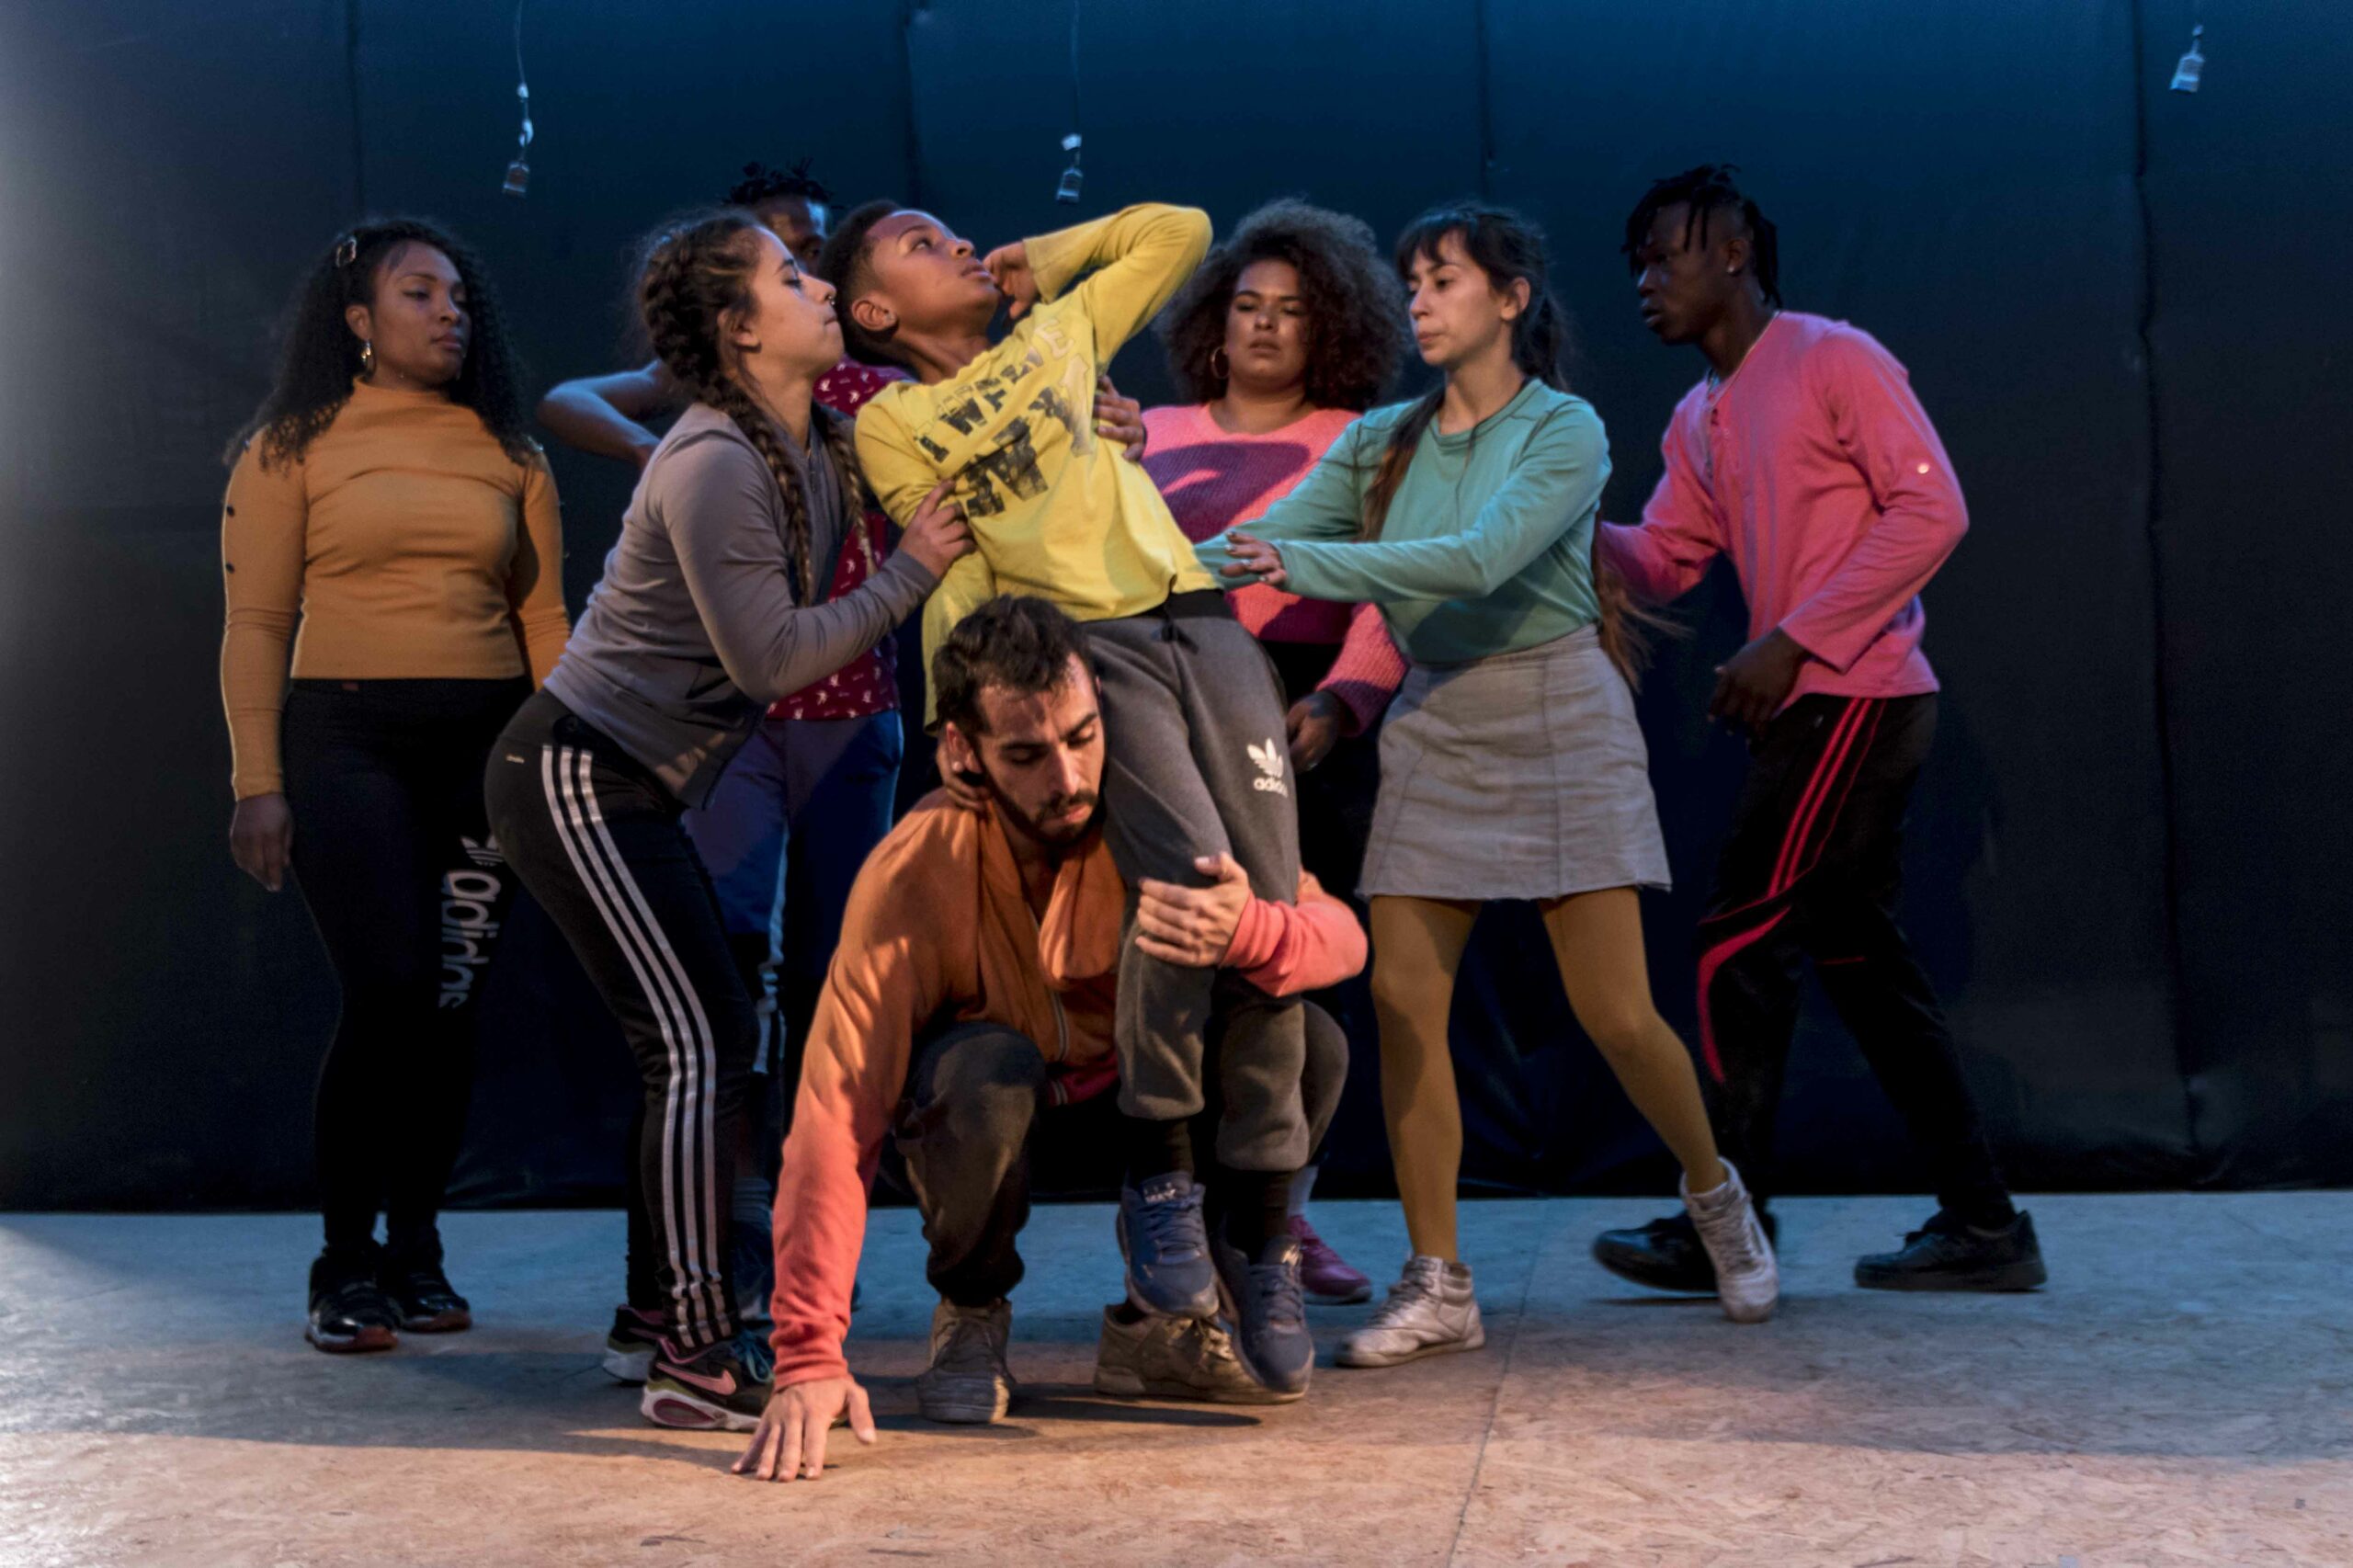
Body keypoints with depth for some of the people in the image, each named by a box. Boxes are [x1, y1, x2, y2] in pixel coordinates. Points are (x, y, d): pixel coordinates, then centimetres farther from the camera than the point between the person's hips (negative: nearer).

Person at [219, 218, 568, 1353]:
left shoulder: (506, 452, 14)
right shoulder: (293, 448, 5)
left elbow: (543, 616, 11)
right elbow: (254, 622, 1)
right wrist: (257, 780, -6)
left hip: (485, 744, 3)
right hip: (347, 737, -3)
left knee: (452, 1001, 1)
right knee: (389, 991, -13)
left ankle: (415, 1249, 14)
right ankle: (345, 1265, -1)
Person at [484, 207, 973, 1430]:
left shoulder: (818, 447, 9)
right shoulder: (713, 467, -19)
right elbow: (770, 658, -22)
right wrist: (912, 570, -14)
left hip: (626, 786, 10)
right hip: (577, 777, -10)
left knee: (702, 1048, 10)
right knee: (702, 1049, -13)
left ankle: (672, 1330, 18)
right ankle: (698, 1361, -9)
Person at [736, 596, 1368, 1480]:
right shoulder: (917, 870, -31)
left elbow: (1342, 936, -27)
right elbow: (837, 1115, -35)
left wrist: (1249, 932, -53)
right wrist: (809, 1358, -42)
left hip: (1127, 1095, 3)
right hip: (977, 1112, -3)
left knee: (1312, 1048, -23)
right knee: (992, 1067, -38)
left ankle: (1156, 1321, -3)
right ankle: (970, 1316, -6)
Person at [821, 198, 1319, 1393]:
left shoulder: (1057, 336, 25)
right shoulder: (889, 421, 14)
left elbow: (1179, 231, 34)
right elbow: (953, 580, 7)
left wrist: (1038, 262, 28)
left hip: (1201, 624, 4)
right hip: (1083, 648, -4)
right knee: (1193, 876, -29)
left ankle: (1257, 1236, 3)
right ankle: (1156, 1175, -10)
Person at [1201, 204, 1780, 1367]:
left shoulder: (1564, 430, -7)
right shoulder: (1384, 441, 8)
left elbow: (1483, 558, -23)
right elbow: (1260, 542, 1)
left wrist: (1308, 562, -29)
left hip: (1559, 715, -4)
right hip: (1436, 724, 4)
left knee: (1614, 1011, -4)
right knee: (1403, 998, -6)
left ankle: (1716, 1196, 25)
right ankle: (1437, 1286, 3)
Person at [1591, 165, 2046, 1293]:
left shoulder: (1834, 359, -7)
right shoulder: (1698, 420, 18)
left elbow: (1931, 510, -15)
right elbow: (1661, 561, 12)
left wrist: (1792, 639, -19)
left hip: (1855, 698, -9)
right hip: (1808, 708, 9)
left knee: (1739, 948, -8)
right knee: (1859, 957, 9)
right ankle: (1982, 1225, 15)